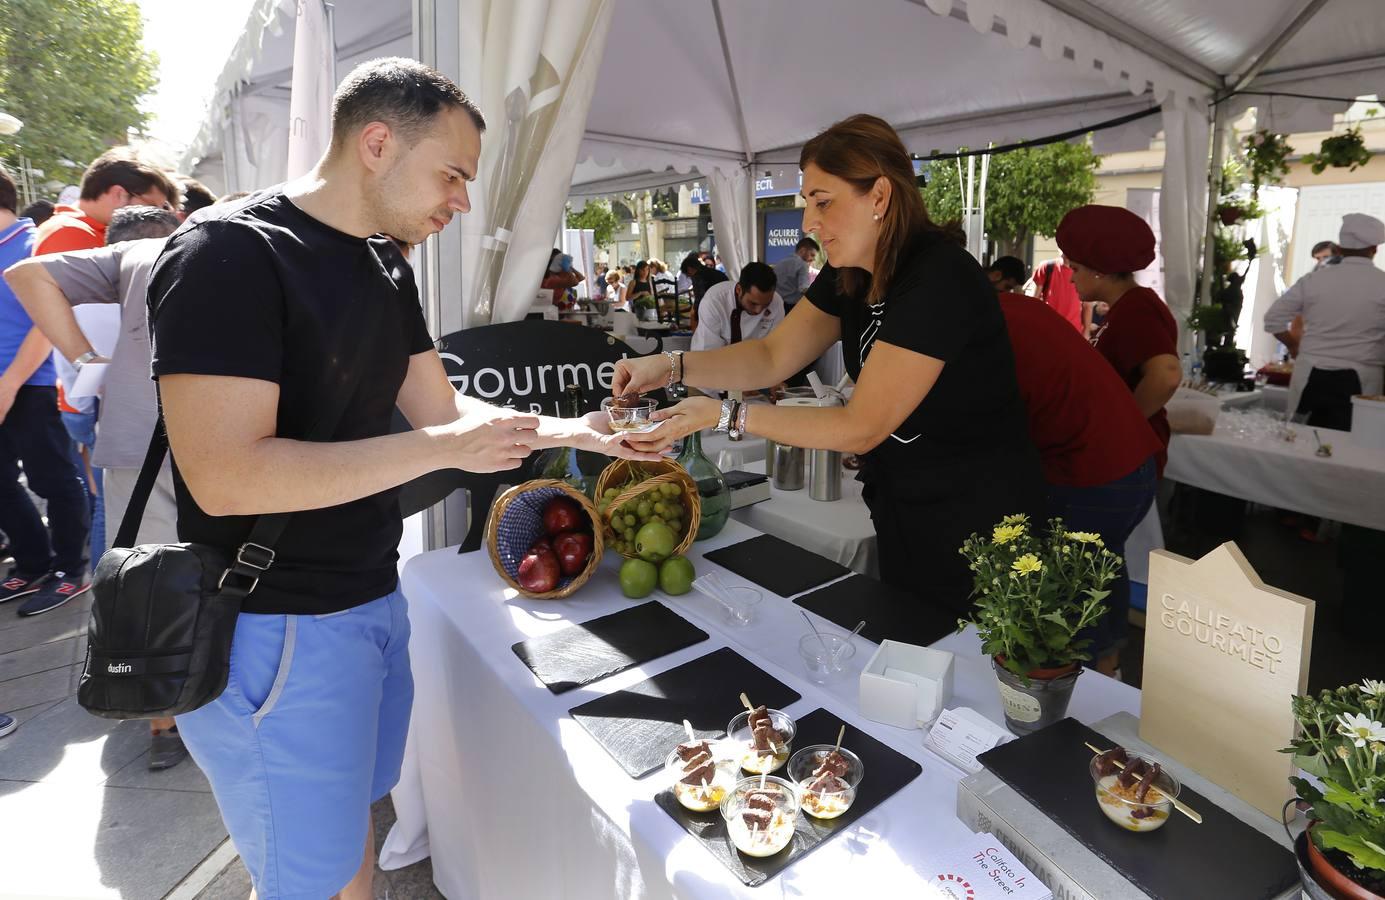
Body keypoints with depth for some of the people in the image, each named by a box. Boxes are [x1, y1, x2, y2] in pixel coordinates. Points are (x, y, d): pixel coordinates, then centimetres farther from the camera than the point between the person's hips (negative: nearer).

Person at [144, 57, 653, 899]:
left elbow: (440, 404, 12)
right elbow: (225, 477, -27)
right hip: (276, 629, -8)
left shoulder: (386, 274, 8)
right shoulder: (229, 254, -19)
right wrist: (446, 448, -24)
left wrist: (575, 431, 2)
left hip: (372, 599, 8)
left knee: (355, 821, 23)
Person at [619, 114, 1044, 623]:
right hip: (903, 515, 8)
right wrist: (670, 367, -16)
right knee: (901, 646, 23)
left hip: (977, 528, -8)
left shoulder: (939, 280, -27)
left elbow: (860, 428, -27)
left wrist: (725, 416, -28)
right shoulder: (848, 276, 0)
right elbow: (772, 357, -2)